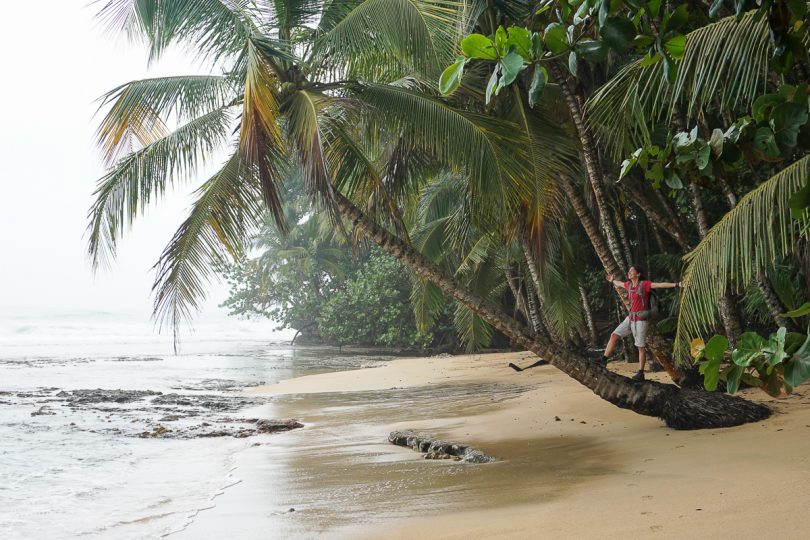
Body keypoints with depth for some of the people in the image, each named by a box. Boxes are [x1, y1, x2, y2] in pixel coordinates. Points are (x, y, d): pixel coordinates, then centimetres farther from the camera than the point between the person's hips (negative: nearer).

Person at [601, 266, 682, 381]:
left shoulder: (644, 284, -13)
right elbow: (620, 284, 31)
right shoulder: (629, 284, 8)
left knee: (641, 347, -1)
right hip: (631, 318, 7)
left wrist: (676, 285, -30)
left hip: (641, 320, -7)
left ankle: (640, 373, 6)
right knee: (614, 335, 0)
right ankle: (603, 361, 4)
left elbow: (661, 285, -20)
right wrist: (612, 281, 51)